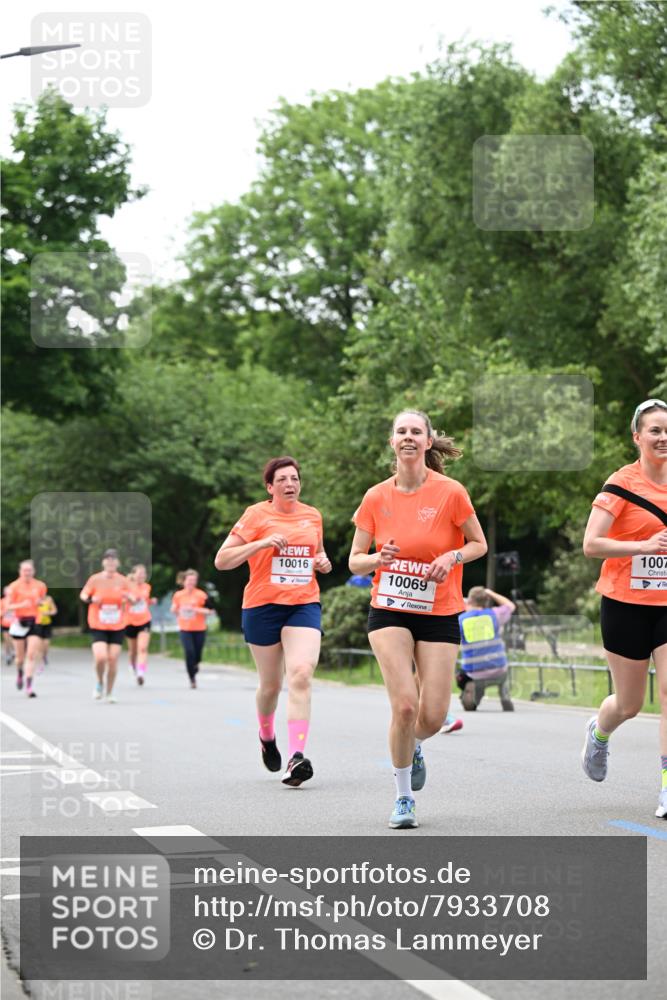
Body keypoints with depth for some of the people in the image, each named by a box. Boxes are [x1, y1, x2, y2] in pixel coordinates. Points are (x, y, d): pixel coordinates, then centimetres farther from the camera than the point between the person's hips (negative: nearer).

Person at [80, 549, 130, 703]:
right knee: (100, 657, -18)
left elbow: (131, 599, 10)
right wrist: (90, 599, -17)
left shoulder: (122, 580, 0)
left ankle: (110, 692, 17)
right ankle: (99, 683, 12)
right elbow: (83, 594, 5)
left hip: (117, 627, 2)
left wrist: (128, 597, -13)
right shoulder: (95, 579, -5)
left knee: (113, 660, -1)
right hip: (98, 626, -2)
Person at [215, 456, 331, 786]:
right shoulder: (257, 514, -2)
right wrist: (262, 543, -16)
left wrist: (323, 562, 6)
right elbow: (221, 560, -5)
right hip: (263, 606, -2)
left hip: (305, 604, 2)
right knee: (271, 684, 9)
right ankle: (267, 735, 42)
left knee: (301, 675, -20)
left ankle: (296, 758, -25)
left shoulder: (313, 516, 11)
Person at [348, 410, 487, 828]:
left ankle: (413, 747, 37)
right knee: (405, 704, -15)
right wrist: (380, 559, -18)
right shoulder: (376, 497, -1)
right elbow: (355, 561, 4)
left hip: (439, 613, 0)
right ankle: (404, 798, 4)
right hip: (389, 611, 0)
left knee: (433, 716, -3)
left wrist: (452, 557, -16)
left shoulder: (451, 492, -7)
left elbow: (479, 544, 4)